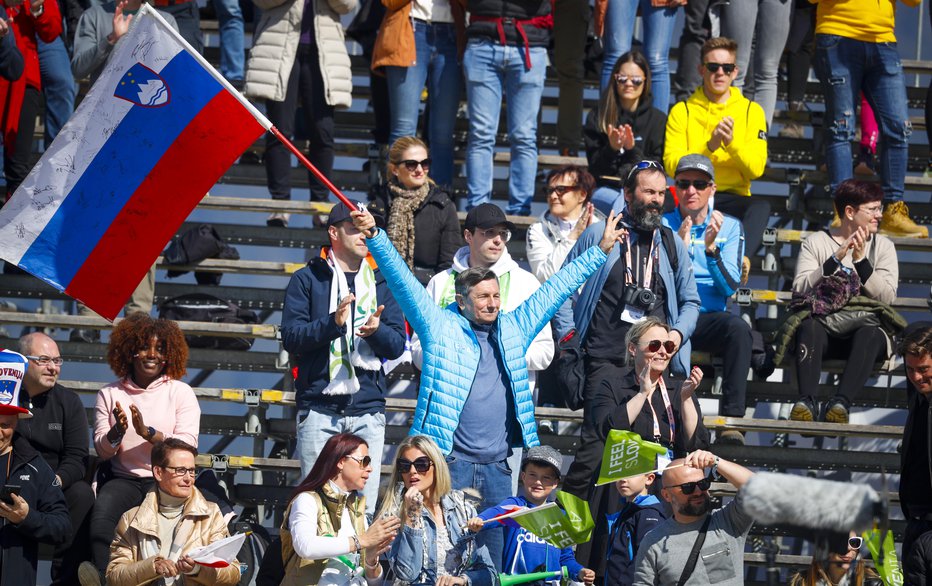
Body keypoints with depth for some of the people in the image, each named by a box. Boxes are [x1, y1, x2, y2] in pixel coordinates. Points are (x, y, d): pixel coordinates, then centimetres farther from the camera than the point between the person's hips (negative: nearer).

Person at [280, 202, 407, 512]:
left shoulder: (381, 282, 16)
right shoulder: (307, 279, 7)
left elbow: (397, 345, 10)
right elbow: (291, 337, -4)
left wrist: (376, 330, -12)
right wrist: (333, 323, -19)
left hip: (368, 410, 3)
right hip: (320, 408, -3)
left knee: (365, 506, -1)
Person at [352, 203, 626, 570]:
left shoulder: (514, 329, 14)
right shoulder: (439, 326, 3)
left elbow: (556, 288, 19)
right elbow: (401, 279, -2)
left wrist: (601, 250, 22)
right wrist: (374, 237, -11)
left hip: (498, 467, 4)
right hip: (450, 462, -4)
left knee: (496, 551, 4)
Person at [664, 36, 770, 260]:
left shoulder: (751, 111, 11)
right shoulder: (682, 111, 9)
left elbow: (756, 168, 0)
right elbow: (672, 165, -4)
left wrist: (732, 143, -18)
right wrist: (709, 147, -18)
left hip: (733, 198, 1)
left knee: (761, 207, -34)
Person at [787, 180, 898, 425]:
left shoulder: (882, 246, 13)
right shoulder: (816, 242, 10)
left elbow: (887, 296, -3)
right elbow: (800, 289, -6)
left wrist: (861, 261, -12)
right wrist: (836, 258, -14)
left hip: (863, 327, 1)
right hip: (824, 331, 0)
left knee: (870, 332, -34)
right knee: (810, 325, -35)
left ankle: (841, 403, -49)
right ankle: (805, 401, -47)